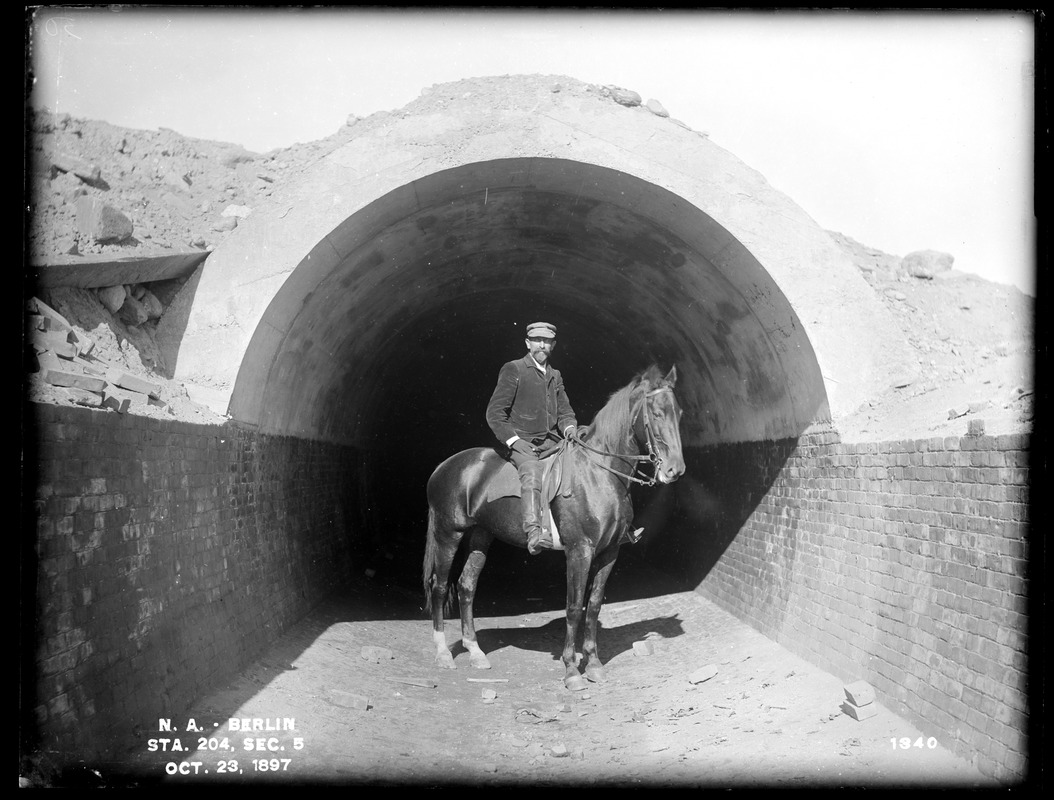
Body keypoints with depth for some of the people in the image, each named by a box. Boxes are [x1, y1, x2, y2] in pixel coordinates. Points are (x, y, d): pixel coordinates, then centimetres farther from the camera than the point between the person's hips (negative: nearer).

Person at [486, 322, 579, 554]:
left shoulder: (555, 375, 20)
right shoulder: (512, 370, 1)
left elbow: (564, 410, 21)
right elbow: (494, 413, -4)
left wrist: (569, 427, -3)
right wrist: (514, 440, -14)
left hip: (550, 443, 7)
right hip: (521, 442, -7)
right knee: (533, 471, -35)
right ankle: (534, 533, -48)